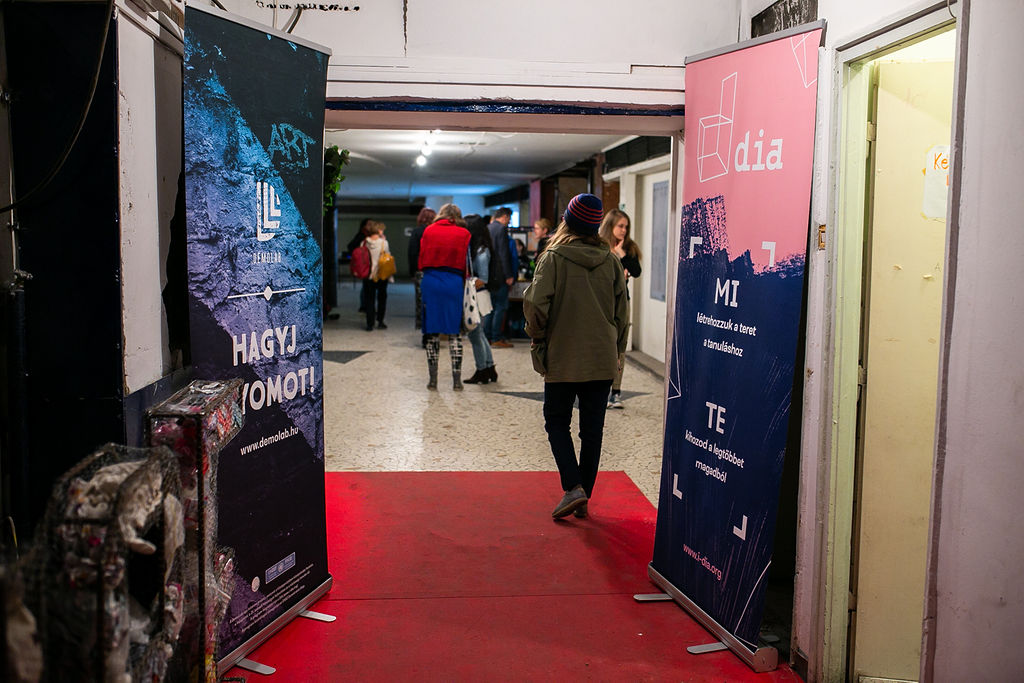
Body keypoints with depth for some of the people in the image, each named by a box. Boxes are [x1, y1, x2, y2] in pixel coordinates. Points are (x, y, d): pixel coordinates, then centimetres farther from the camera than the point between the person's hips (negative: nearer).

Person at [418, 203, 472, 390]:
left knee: (432, 333, 7)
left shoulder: (428, 230, 6)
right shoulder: (464, 234, 2)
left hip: (431, 283, 1)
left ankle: (432, 379, 9)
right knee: (455, 332, 5)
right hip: (454, 284, -1)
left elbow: (421, 261, 8)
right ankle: (457, 380, 4)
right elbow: (466, 264, 1)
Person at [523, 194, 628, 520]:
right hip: (603, 360, 3)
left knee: (557, 423, 12)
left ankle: (573, 487, -4)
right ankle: (583, 499, 16)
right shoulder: (611, 261, 1)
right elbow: (622, 312, 6)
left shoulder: (553, 258, -10)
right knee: (592, 429, 11)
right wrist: (617, 351, 17)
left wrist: (538, 339, 0)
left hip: (563, 359, -3)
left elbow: (535, 304, -17)